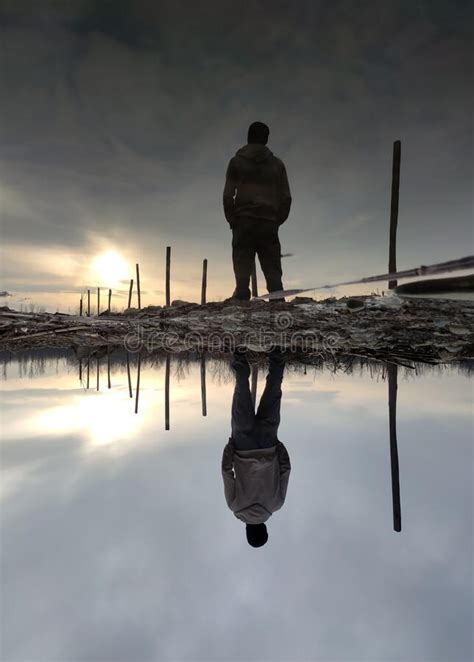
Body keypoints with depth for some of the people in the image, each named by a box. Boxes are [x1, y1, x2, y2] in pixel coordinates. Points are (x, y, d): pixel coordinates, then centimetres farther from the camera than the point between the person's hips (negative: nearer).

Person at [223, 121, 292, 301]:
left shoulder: (236, 161, 9)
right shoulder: (277, 163, 15)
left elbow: (228, 195, 0)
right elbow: (286, 197, 9)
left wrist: (232, 219, 9)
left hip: (244, 222, -2)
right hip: (269, 223, 2)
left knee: (242, 272, -5)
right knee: (273, 273, 1)